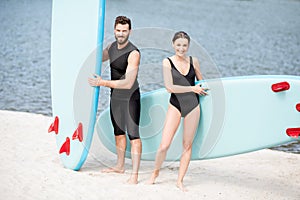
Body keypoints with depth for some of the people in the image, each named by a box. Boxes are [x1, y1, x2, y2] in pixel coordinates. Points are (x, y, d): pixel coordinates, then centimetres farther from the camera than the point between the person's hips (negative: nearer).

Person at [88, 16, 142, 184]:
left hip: (130, 97, -8)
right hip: (115, 96, 8)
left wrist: (103, 83, -28)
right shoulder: (112, 47, 2)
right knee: (118, 131, 20)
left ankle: (135, 175, -14)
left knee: (133, 134, -12)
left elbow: (128, 83, -28)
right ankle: (120, 166, 36)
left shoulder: (133, 53, -23)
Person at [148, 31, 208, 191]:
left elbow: (201, 81, 22)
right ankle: (155, 172, 17)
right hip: (175, 105, -3)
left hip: (192, 105, 3)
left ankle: (180, 181, 16)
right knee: (164, 145, -9)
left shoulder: (193, 61, 5)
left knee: (187, 145, 6)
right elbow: (170, 87, -11)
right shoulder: (167, 62, -4)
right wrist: (193, 88, -10)